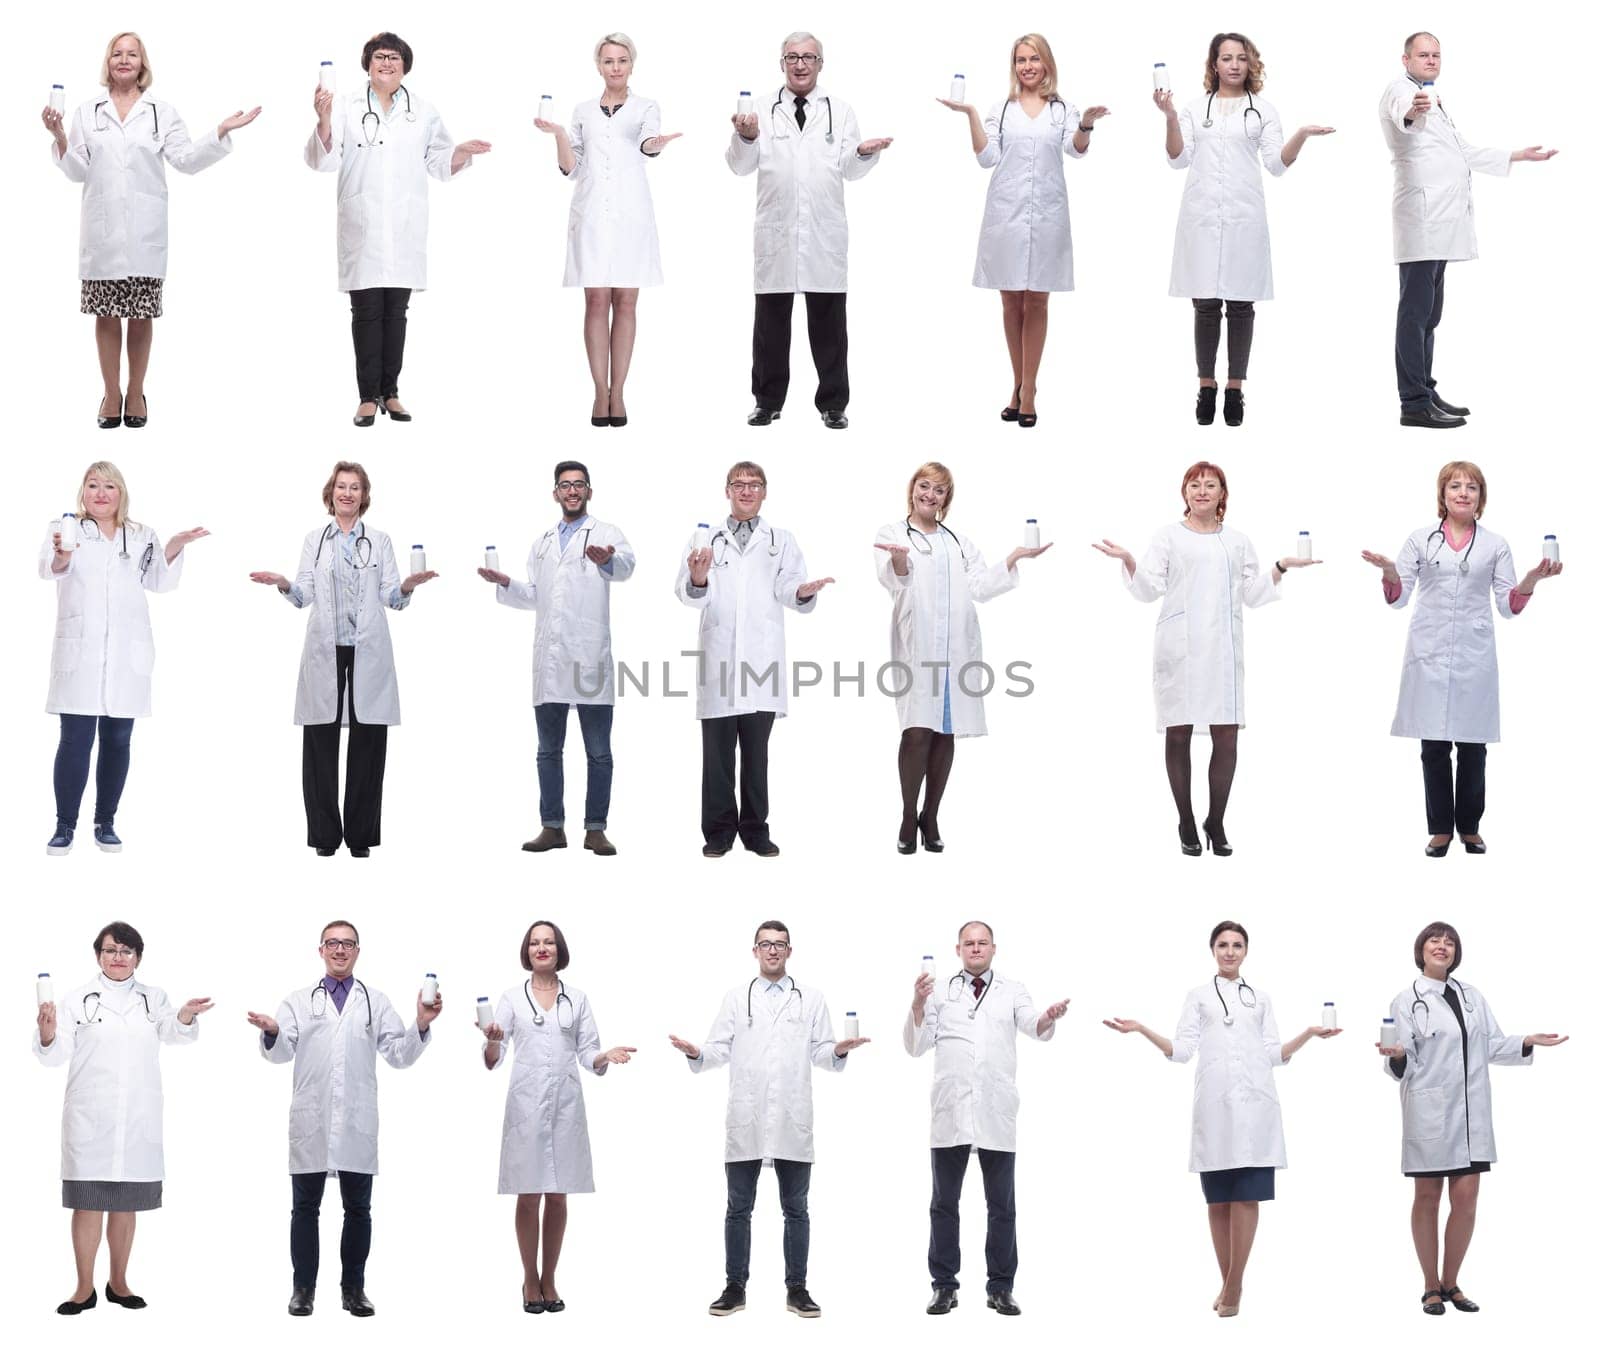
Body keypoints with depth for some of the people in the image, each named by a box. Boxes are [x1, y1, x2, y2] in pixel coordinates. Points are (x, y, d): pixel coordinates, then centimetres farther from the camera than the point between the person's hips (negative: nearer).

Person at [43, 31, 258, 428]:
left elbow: (186, 159, -1)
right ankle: (111, 393, 12)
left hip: (145, 231, 0)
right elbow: (77, 170, 6)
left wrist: (221, 132, -10)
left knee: (141, 314, 3)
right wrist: (59, 138, -10)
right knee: (106, 313, 3)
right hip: (102, 229, 1)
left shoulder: (162, 113, 8)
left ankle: (136, 393, 14)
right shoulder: (87, 113, 9)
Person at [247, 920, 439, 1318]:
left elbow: (400, 1055, 3)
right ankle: (303, 1288, 11)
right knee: (306, 1207, 4)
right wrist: (271, 1032, -23)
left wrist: (421, 1025, -14)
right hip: (310, 1122, 0)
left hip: (357, 1124, 0)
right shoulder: (298, 1001, 10)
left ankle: (353, 1288, 12)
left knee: (358, 1209, 4)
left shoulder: (376, 1003, 10)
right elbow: (282, 1052, -1)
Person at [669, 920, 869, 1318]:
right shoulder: (736, 998, 10)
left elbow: (820, 1051, 5)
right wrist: (696, 1053, -16)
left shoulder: (811, 998, 10)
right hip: (746, 1120, 0)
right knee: (739, 1208, 3)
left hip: (793, 1120, 0)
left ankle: (796, 1289, 10)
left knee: (796, 1208, 4)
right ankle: (735, 1288, 9)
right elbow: (720, 1049, 4)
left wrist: (840, 1050, -16)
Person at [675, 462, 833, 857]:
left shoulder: (782, 541, 13)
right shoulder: (705, 539, 10)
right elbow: (690, 595, -1)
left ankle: (755, 829, 11)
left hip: (762, 658, 1)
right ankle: (719, 831, 7)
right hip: (718, 657, 0)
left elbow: (787, 588, -2)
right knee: (717, 749, 1)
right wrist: (697, 581, -25)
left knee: (756, 749, 5)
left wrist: (803, 591, -25)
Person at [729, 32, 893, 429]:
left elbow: (851, 170, 3)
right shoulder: (762, 110, 7)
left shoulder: (840, 111, 9)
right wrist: (746, 137, -18)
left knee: (828, 322, 4)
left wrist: (865, 152, -18)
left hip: (825, 233, 0)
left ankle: (833, 404, 11)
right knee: (771, 319, 6)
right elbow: (740, 165, 1)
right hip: (776, 232, 0)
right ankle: (768, 401, 15)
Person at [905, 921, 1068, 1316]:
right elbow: (917, 1047, 4)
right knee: (945, 1203, 5)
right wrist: (918, 1005, -13)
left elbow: (1032, 1025, -9)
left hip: (997, 1113, 0)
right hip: (951, 1113, 0)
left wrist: (1049, 1018, -32)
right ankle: (944, 1286, 11)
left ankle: (1001, 1288, 9)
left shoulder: (1012, 992, 7)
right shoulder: (940, 992, 8)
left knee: (1002, 1205, 3)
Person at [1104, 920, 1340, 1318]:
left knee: (1247, 1196, -9)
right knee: (1218, 1199, -1)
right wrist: (1141, 1030, -6)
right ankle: (1228, 1284, 7)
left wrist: (1309, 1034, 2)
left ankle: (1233, 1286, -9)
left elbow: (1273, 1054, 12)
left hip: (1254, 1103, 0)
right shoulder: (1198, 996, 15)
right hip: (1214, 1105, 0)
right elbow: (1182, 1050, 6)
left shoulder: (1261, 999, 19)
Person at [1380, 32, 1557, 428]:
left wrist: (1516, 156, 34)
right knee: (1417, 310, -12)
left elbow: (1462, 152, 34)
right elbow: (1401, 114, -31)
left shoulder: (1433, 101, 25)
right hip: (1421, 215, -10)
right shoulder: (1400, 91, -5)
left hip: (1439, 222, 10)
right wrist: (1412, 111, -55)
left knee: (1428, 313, 13)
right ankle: (1414, 404, -16)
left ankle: (1425, 393, 18)